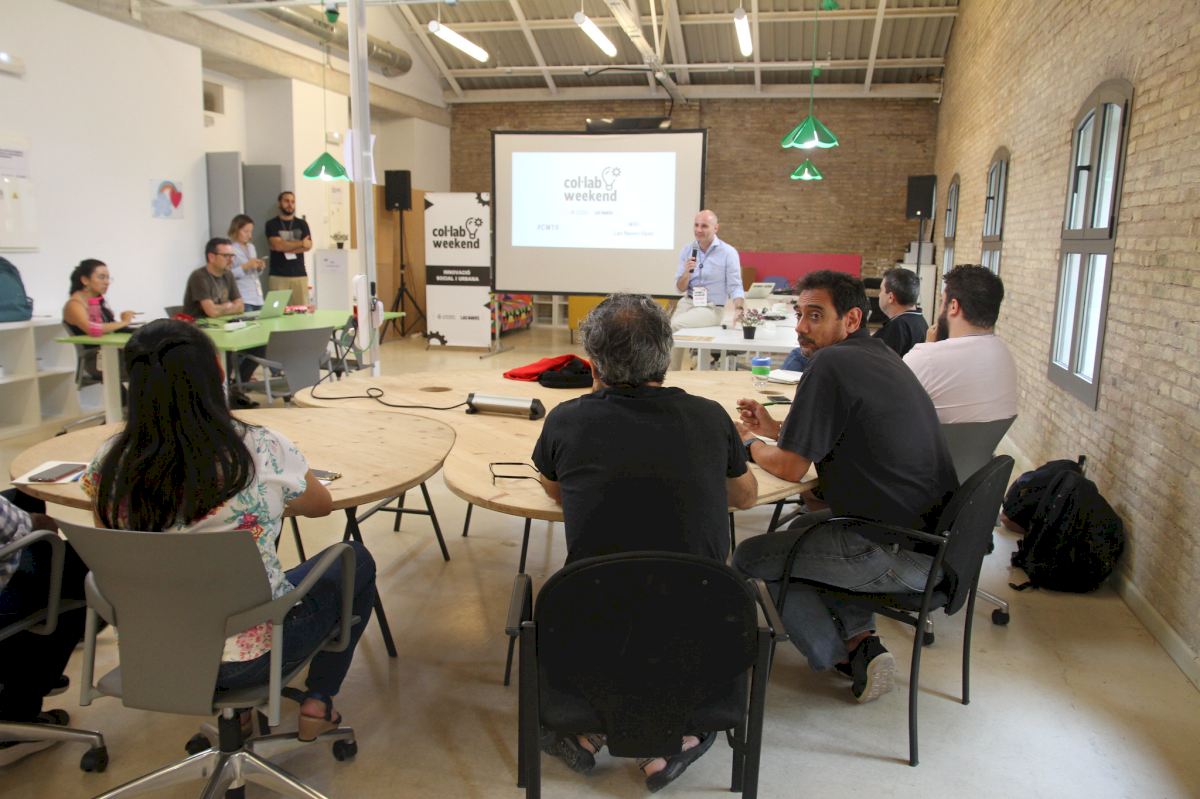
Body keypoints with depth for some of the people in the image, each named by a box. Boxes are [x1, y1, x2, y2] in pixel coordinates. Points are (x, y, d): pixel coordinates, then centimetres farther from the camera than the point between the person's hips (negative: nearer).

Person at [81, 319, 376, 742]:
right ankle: (317, 703, 24)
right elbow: (322, 504, -2)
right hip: (249, 655, -4)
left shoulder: (108, 463, -13)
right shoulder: (259, 451, -23)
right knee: (356, 560, 20)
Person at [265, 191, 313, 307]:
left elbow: (308, 245, 0)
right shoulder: (272, 224, 6)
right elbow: (277, 245, -9)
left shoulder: (302, 224, 13)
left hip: (300, 275, 2)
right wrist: (300, 243, -4)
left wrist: (286, 247, -7)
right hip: (278, 276, -2)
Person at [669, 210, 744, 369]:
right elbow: (680, 288, 8)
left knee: (674, 325, -26)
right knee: (669, 328, -24)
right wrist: (686, 272, -13)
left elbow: (735, 287, -7)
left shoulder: (728, 253, -5)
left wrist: (738, 309, -27)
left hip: (712, 308, -4)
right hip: (688, 302, 4)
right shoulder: (686, 251, 7)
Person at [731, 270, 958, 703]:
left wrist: (748, 444, 6)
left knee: (749, 557, 5)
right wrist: (774, 428, 19)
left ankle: (842, 655, 14)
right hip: (936, 537, 10)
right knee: (806, 524, 30)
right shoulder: (879, 355, 12)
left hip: (902, 557, -10)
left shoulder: (831, 364, -17)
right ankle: (860, 638, 19)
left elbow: (790, 467, -13)